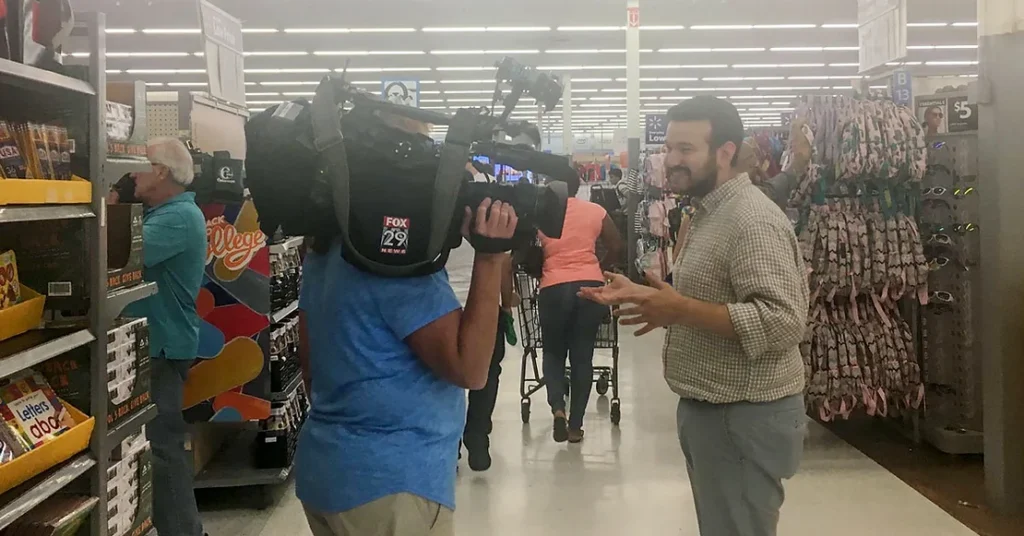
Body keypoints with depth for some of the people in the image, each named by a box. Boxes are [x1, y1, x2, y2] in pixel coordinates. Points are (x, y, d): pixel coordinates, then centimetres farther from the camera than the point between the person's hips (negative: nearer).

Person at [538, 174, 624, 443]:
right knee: (583, 356, 9)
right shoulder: (596, 211, 8)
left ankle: (558, 408, -7)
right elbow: (617, 248, 10)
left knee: (553, 353, 16)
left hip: (554, 289, -1)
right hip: (591, 286, 1)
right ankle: (575, 426, 13)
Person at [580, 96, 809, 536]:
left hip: (744, 417, -10)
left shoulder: (752, 221, -21)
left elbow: (783, 324, -30)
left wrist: (681, 312, -35)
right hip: (708, 409, 10)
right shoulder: (710, 213, 13)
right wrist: (640, 296, 11)